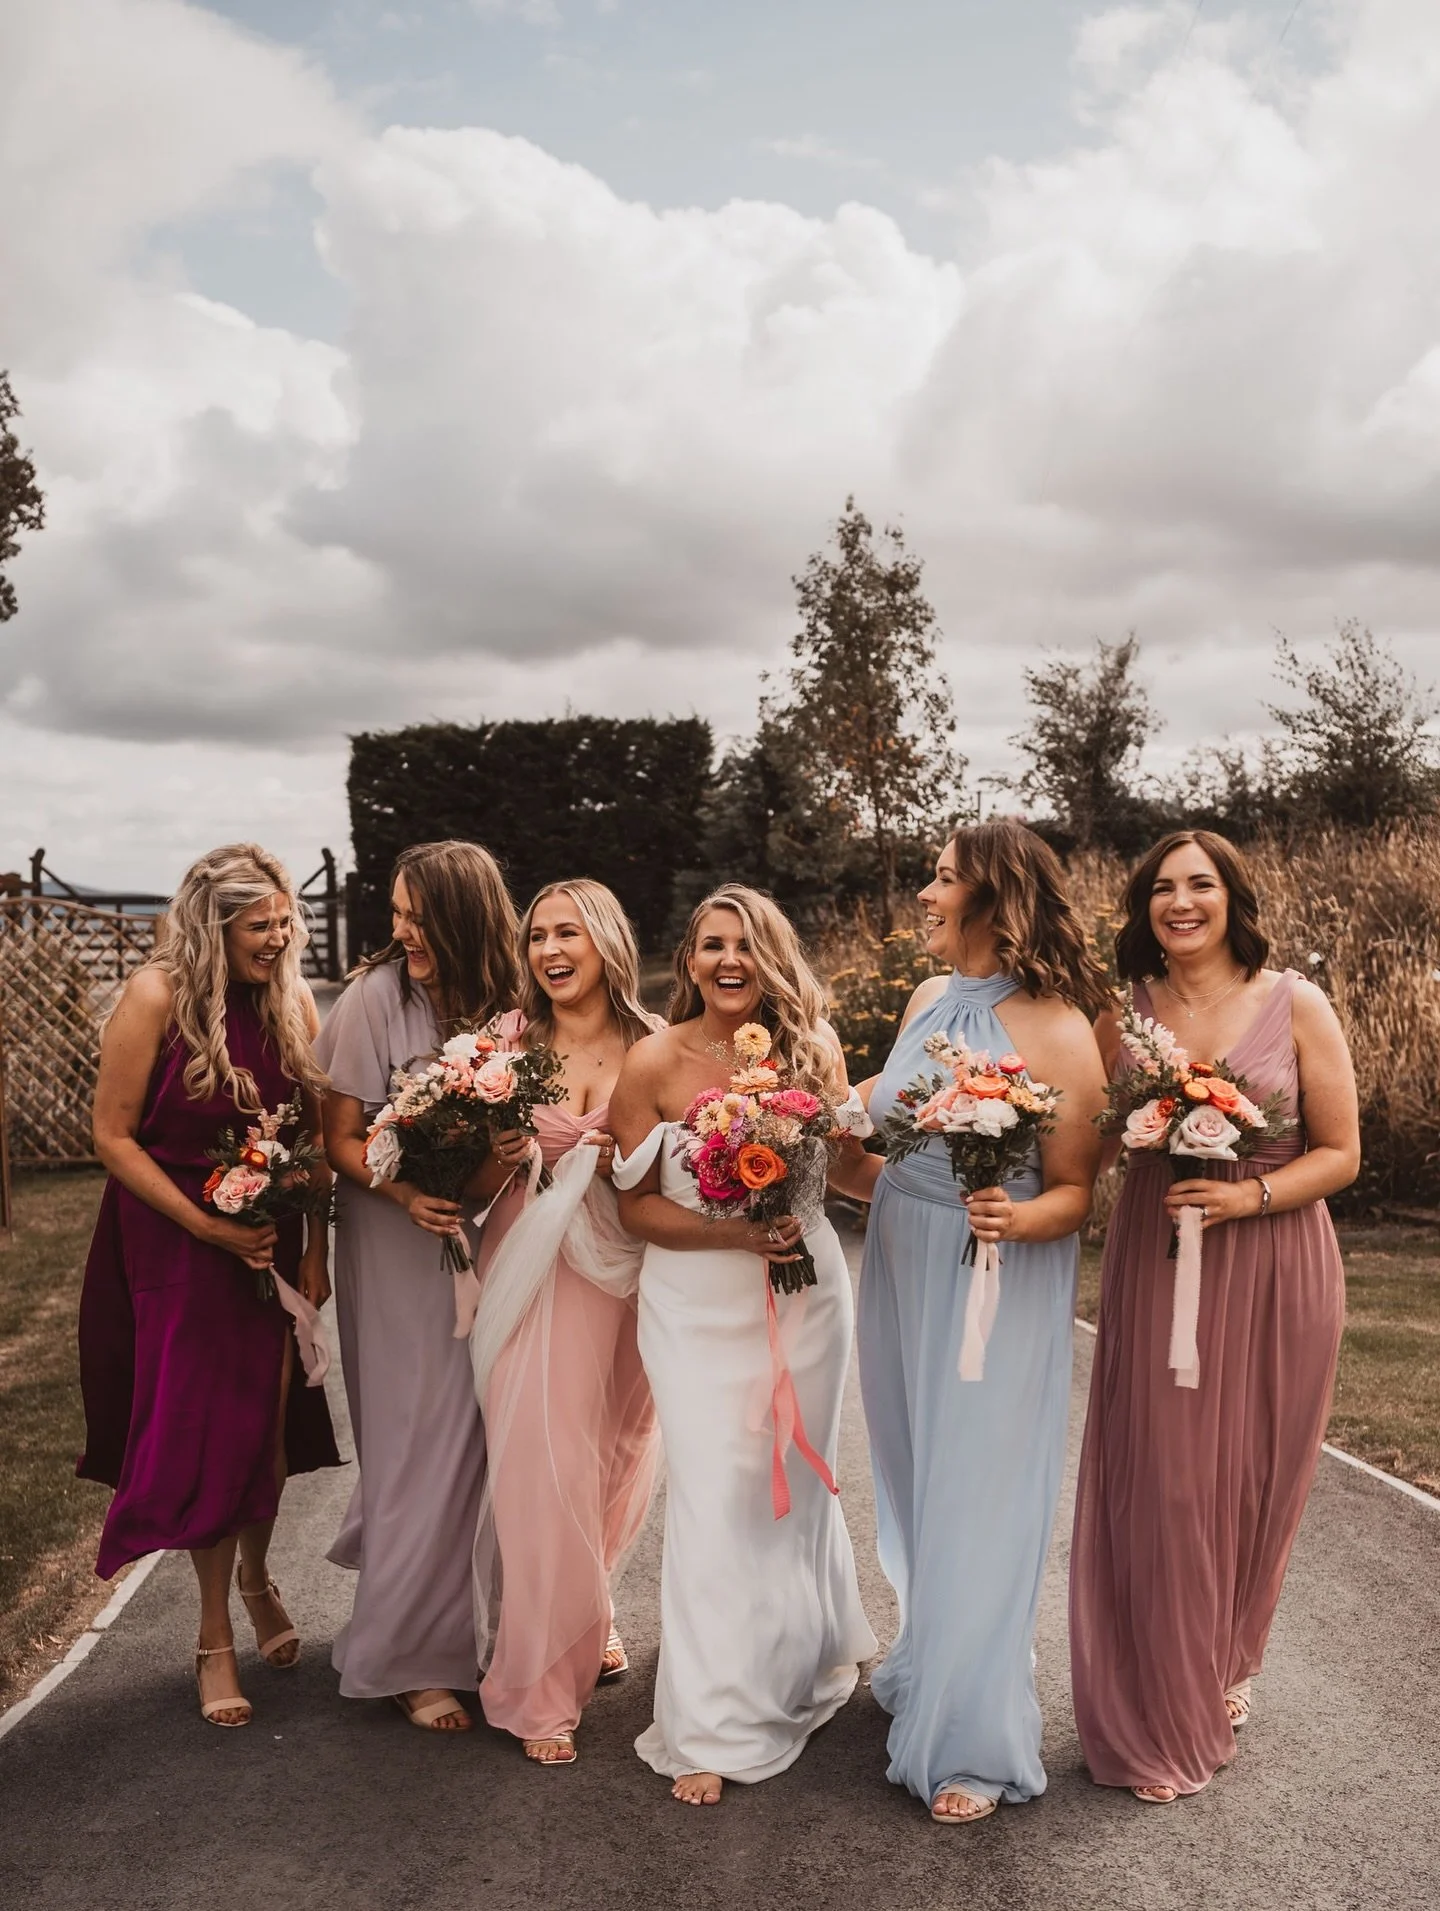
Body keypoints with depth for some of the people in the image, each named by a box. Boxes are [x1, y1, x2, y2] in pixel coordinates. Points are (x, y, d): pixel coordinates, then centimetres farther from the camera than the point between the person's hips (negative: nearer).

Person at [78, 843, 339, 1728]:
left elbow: (316, 1138, 2)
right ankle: (215, 1636, 22)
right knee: (202, 1436, 3)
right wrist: (208, 1227, -16)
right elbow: (113, 1136, -12)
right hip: (178, 1247, -3)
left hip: (273, 1245, 3)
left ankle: (257, 1575, 41)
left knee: (269, 1426, 10)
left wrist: (314, 1253, -2)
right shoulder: (156, 998, -15)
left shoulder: (294, 1004, -3)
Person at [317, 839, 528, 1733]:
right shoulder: (377, 997, -14)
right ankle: (410, 1658, 19)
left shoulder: (510, 1004, -5)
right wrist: (408, 1194, -27)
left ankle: (481, 1624, 33)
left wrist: (508, 1161, -16)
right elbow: (341, 1138, -11)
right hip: (399, 1249, -3)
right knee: (423, 1440, 3)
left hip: (485, 1244, 3)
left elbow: (525, 1126, 6)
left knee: (480, 1437, 10)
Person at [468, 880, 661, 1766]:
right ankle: (540, 1686, 13)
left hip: (622, 1276, 2)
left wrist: (616, 1162, -14)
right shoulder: (511, 1043, -1)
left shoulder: (652, 1045, 0)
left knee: (611, 1461, 15)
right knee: (539, 1470, -3)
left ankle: (589, 1616, 43)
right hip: (532, 1272, -2)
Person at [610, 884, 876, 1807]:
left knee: (798, 1482, 16)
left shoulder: (812, 1051, -4)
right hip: (698, 1306, -2)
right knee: (715, 1497, -2)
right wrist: (731, 1232, -19)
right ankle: (711, 1727, 15)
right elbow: (636, 1204, -6)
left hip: (805, 1291, 2)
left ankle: (807, 1660, 44)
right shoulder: (655, 1063, -10)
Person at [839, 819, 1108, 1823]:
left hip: (999, 1291, -7)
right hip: (903, 1277, 7)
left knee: (976, 1504, 3)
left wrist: (1017, 1218, -33)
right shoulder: (929, 999, 4)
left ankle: (975, 1742, 20)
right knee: (919, 1490, 19)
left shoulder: (1056, 1029, -17)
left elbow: (1075, 1191, -14)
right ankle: (931, 1666, 41)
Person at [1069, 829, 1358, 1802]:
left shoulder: (1296, 1006, -4)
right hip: (1154, 1266, 1)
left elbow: (1340, 1154, -3)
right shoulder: (1125, 1011, 2)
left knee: (1251, 1480, 10)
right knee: (1158, 1485, 2)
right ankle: (1162, 1718, 21)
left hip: (1273, 1269, -1)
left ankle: (1223, 1671, 38)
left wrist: (1250, 1194, -18)